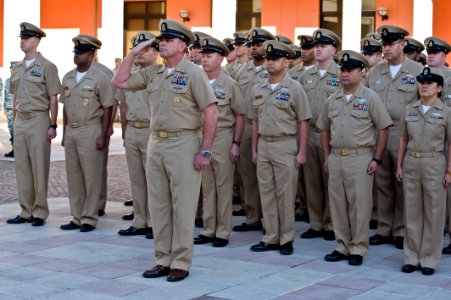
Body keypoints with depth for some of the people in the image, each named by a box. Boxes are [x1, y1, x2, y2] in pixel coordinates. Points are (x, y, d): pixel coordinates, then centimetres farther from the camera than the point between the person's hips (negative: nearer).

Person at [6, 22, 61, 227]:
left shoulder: (46, 67, -5)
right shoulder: (17, 68, 14)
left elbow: (53, 99, -7)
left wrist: (53, 125, -11)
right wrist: (14, 122, 14)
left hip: (38, 120, -6)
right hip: (20, 122, 6)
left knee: (39, 168, -3)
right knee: (22, 168, 8)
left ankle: (40, 213, 4)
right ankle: (25, 212, 15)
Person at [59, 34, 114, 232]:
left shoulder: (100, 78, -8)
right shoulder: (68, 78, 12)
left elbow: (107, 109, -8)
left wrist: (103, 136, -13)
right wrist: (65, 133, 14)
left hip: (90, 131, -7)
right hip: (71, 131, 7)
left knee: (91, 177, -2)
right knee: (73, 176, 10)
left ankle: (89, 218, 6)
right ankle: (76, 217, 19)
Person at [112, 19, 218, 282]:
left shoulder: (193, 73, -7)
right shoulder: (152, 73, 12)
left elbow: (211, 112, -10)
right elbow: (119, 82, 16)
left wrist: (205, 150, -14)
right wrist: (133, 53, 7)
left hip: (184, 144, -7)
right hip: (156, 144, 7)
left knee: (183, 206, -1)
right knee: (159, 205, 10)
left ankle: (181, 263, 7)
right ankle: (163, 259, 19)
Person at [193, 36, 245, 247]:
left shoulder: (229, 84, -4)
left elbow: (240, 115, -2)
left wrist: (236, 143, -7)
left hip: (222, 137, -4)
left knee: (223, 186, 1)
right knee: (206, 187, 10)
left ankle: (222, 233, 7)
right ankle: (208, 230, 18)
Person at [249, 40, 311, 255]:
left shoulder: (294, 89, -4)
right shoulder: (258, 89, 11)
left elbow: (303, 122, -5)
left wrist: (301, 152, -10)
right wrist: (254, 149, 12)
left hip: (285, 145, -5)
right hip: (263, 146, 5)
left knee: (285, 195, 0)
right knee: (266, 193, 9)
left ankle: (287, 239, 9)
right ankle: (270, 238, 17)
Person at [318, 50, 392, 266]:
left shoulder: (370, 98, -3)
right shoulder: (332, 100, 11)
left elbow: (383, 129, -4)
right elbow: (324, 129, 19)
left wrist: (376, 159, -8)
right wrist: (327, 157, 11)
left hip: (360, 158, -5)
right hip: (336, 158, 5)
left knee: (359, 205, -2)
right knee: (337, 204, 9)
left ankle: (358, 249, 8)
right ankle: (342, 247, 20)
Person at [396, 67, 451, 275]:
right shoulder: (409, 110, 7)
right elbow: (403, 140, 11)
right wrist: (399, 165, 7)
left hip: (434, 164, -3)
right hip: (411, 163, 3)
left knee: (434, 213, 2)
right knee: (412, 212, 7)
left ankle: (429, 259, 11)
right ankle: (412, 257, 16)